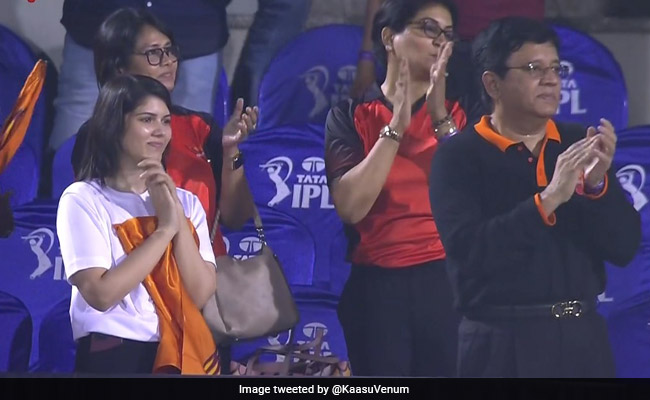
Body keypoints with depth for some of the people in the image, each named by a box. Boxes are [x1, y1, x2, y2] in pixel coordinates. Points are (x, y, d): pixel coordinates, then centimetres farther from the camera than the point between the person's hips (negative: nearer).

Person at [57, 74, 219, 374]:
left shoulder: (185, 202, 9)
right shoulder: (84, 199, -5)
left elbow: (202, 294, -4)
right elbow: (100, 293, -17)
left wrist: (179, 218, -13)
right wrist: (165, 229, -14)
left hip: (183, 356, 4)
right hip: (114, 357, -4)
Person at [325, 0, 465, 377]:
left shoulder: (457, 114, 9)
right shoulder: (352, 115, 4)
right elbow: (351, 206, -11)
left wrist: (440, 118, -12)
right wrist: (395, 127, -12)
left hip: (448, 282, 1)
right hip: (378, 285, -1)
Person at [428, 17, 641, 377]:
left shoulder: (579, 145, 9)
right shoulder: (459, 156, -3)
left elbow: (624, 247, 5)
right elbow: (469, 249, -17)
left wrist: (597, 183, -12)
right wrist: (548, 200, -23)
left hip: (583, 337, 4)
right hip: (503, 343, -4)